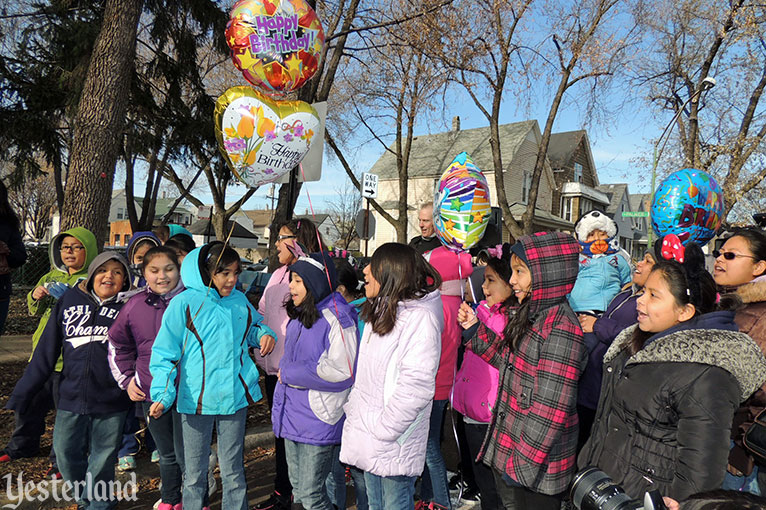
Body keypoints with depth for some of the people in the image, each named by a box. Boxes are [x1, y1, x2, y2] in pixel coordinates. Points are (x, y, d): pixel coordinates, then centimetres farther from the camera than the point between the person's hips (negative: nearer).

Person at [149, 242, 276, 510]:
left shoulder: (239, 301, 2)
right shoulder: (184, 303, -8)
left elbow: (254, 326, 21)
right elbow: (164, 353, -7)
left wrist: (264, 334, -2)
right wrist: (162, 392, -18)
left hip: (235, 396, 3)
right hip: (196, 399, -2)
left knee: (233, 472, 17)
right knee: (194, 474, 14)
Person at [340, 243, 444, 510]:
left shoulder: (420, 318, -18)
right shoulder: (378, 313, 10)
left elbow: (416, 387, -24)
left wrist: (382, 429, -19)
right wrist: (353, 407, 8)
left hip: (394, 445, -8)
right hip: (366, 440, 8)